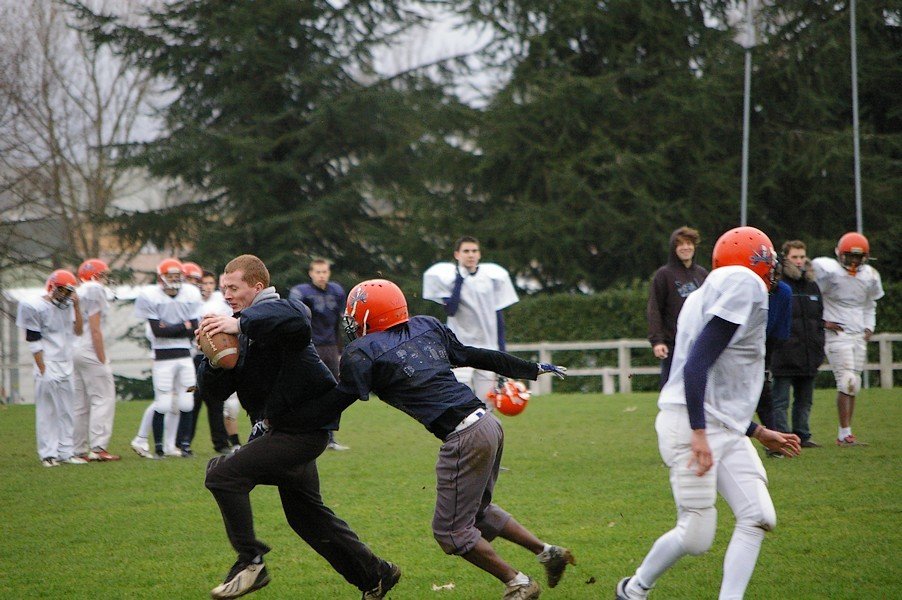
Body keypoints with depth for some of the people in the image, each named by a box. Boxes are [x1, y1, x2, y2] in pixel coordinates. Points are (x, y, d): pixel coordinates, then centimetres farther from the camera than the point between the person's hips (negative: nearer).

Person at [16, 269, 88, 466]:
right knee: (47, 411, -4)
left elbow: (78, 330, 8)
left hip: (66, 367, 7)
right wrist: (42, 369, -14)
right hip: (48, 367, -7)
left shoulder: (67, 307, 12)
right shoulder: (36, 307, -10)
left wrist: (76, 306, -1)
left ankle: (65, 452, 12)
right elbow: (33, 342, -11)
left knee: (66, 411, 7)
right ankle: (48, 454, 0)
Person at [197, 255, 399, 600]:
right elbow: (215, 389, 10)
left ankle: (251, 562, -14)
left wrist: (241, 324, -36)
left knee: (223, 474, -20)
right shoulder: (245, 328, 14)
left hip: (302, 429, -10)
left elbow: (296, 323, -39)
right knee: (306, 515, 19)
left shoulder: (275, 310, -11)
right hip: (279, 429, 10)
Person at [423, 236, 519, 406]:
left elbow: (498, 317, 11)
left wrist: (501, 354, 7)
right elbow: (450, 310, -15)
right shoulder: (447, 277, -2)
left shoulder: (492, 277, 7)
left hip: (488, 348, 3)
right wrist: (459, 279, -14)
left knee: (485, 409, 2)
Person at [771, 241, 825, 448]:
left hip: (808, 357, 7)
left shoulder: (812, 287, 15)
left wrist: (819, 349, 14)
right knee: (781, 401, -5)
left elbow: (819, 320, 20)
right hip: (784, 357, -7)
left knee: (805, 400, 13)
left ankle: (802, 436, 22)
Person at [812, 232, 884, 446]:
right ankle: (845, 434, -13)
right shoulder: (829, 271, -10)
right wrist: (823, 320, -8)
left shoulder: (869, 276, 10)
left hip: (859, 335, 6)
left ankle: (845, 433, 10)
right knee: (847, 382, -14)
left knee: (854, 385, 5)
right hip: (837, 333, -6)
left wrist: (869, 328, 14)